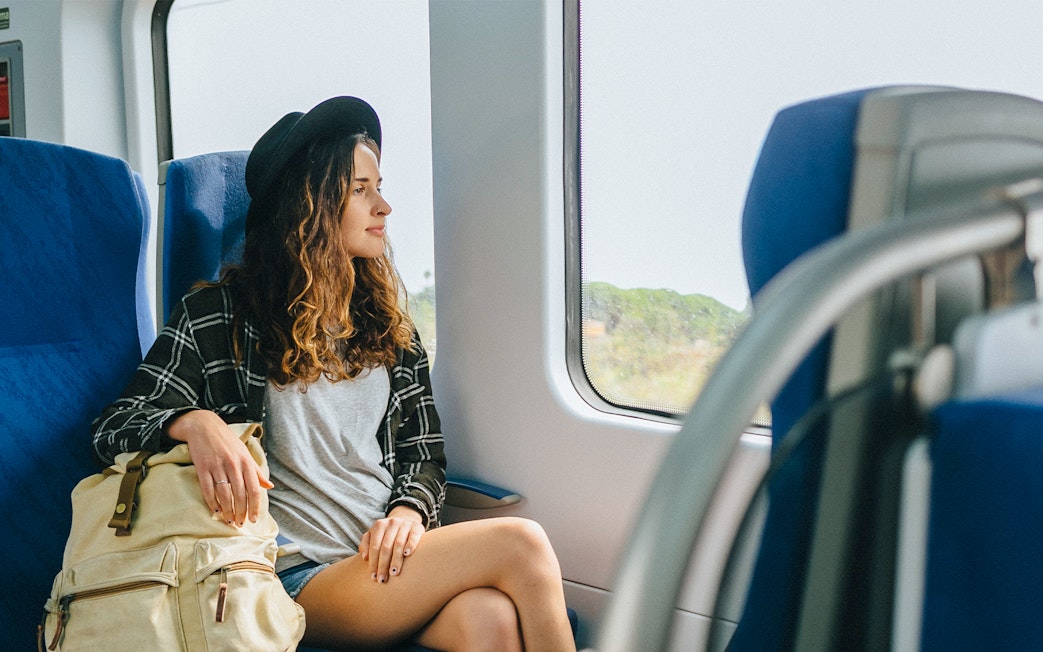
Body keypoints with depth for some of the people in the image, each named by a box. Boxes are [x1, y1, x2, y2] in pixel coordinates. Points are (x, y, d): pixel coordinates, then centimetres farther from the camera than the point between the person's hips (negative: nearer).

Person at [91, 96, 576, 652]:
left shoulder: (385, 321, 19)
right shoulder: (218, 315, 3)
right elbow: (115, 428, -3)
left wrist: (408, 511, -4)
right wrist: (194, 422, -26)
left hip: (388, 559, 5)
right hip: (299, 577, -5)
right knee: (518, 544, -27)